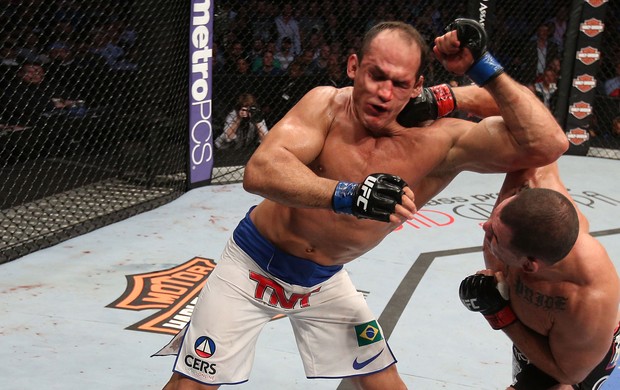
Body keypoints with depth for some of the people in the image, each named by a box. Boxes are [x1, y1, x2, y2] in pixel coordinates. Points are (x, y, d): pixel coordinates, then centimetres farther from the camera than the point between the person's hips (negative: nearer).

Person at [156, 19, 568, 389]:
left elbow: (548, 144, -26)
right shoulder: (327, 105, -21)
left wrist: (483, 67, -29)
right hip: (254, 264, -2)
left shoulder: (436, 142, -19)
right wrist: (349, 195, -50)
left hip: (325, 282, 2)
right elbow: (259, 172, -37)